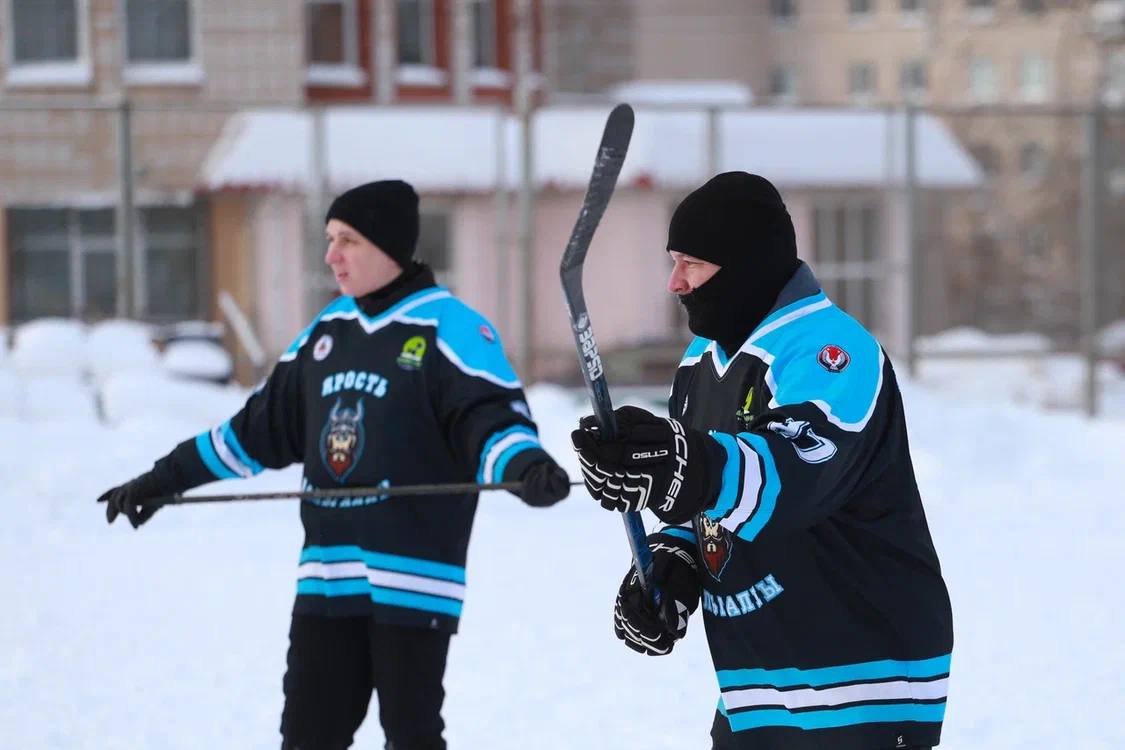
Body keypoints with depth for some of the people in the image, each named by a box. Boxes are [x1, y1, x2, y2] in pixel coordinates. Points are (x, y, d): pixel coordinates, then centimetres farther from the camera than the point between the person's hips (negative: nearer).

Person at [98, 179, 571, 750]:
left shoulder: (449, 328, -6)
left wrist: (527, 466, -39)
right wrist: (165, 479, 24)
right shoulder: (328, 330, 15)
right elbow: (261, 429, 23)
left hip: (413, 577, -6)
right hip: (326, 578, 6)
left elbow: (492, 418, -16)